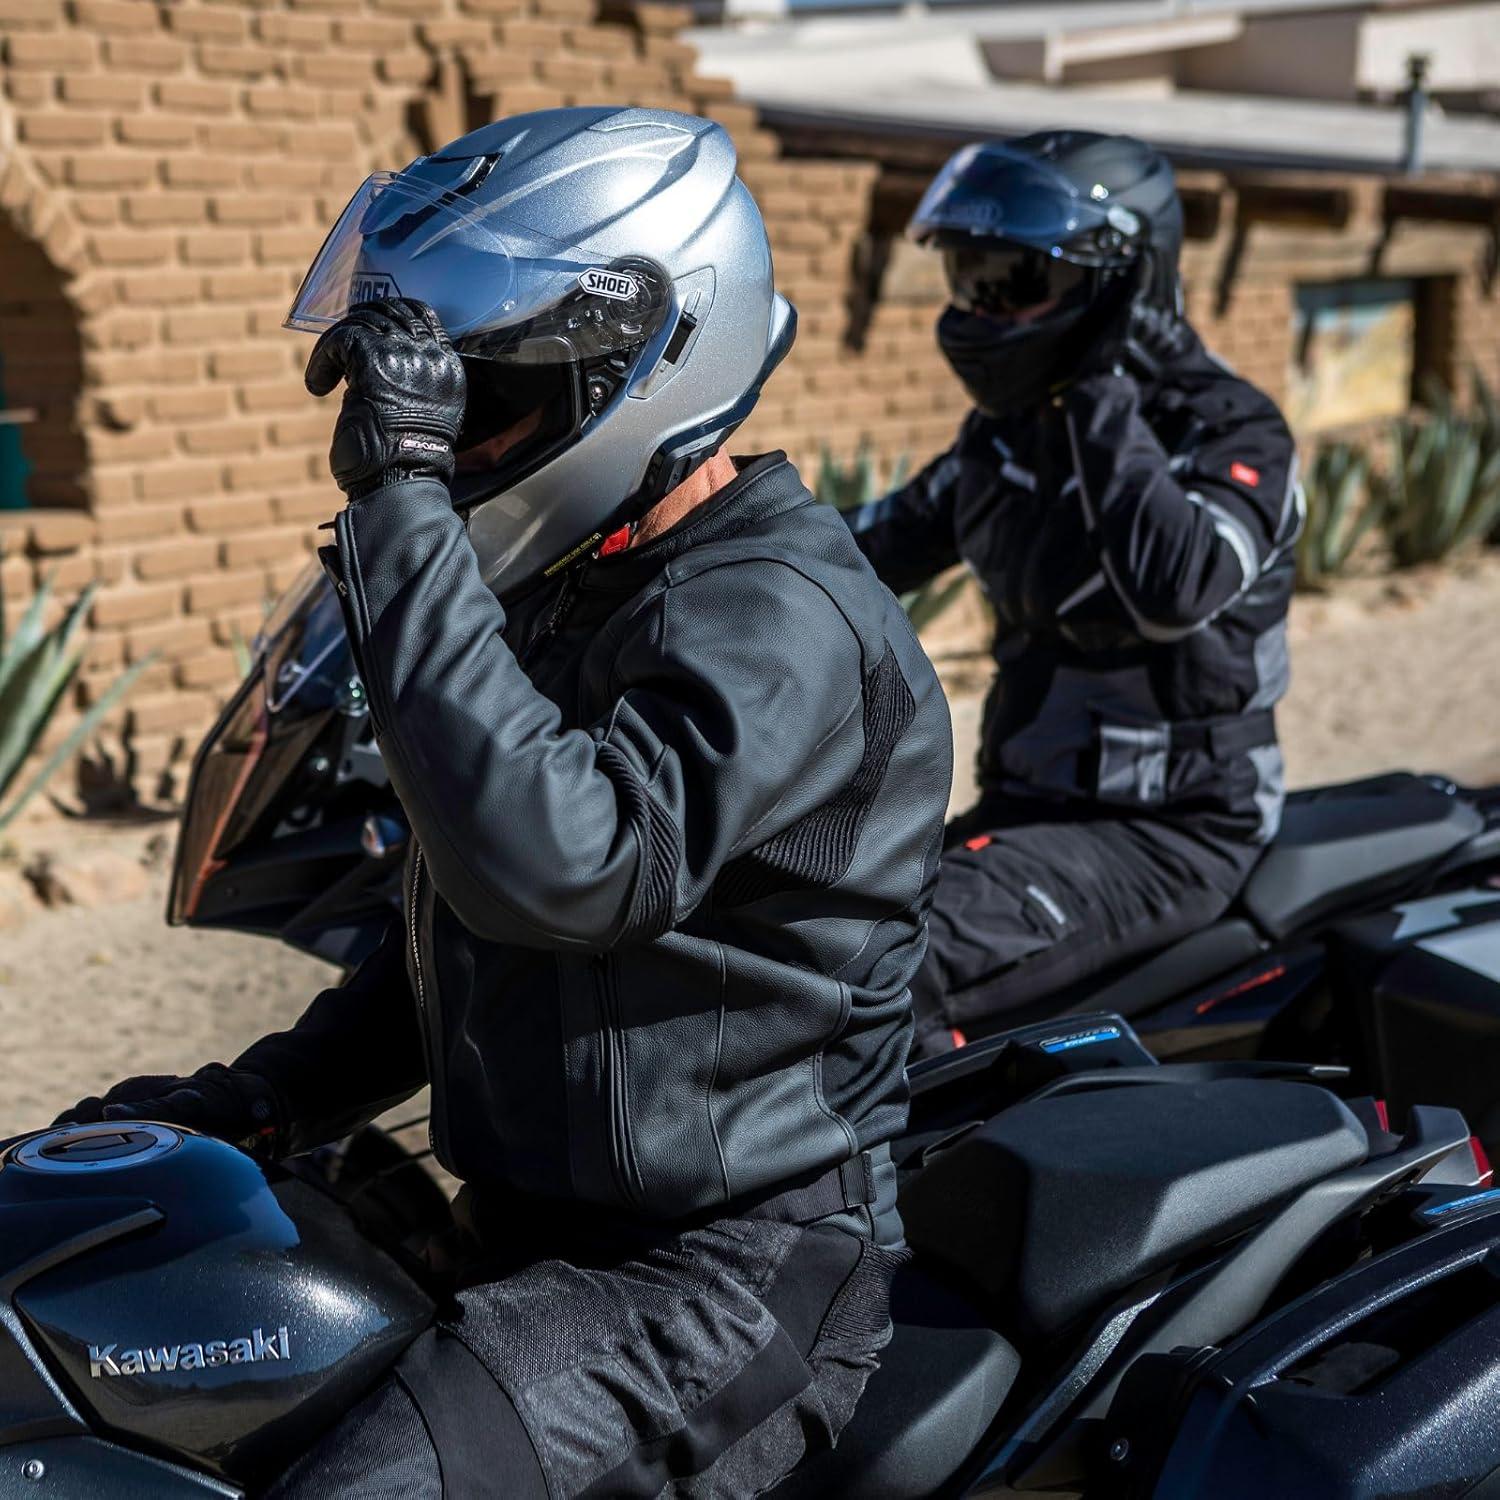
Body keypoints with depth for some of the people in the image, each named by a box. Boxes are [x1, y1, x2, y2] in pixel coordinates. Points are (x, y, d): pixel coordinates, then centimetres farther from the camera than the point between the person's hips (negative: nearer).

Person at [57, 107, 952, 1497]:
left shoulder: (773, 620, -19)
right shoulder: (564, 589, 11)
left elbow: (561, 866, -37)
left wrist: (403, 504, -33)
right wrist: (270, 1092, 9)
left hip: (717, 1273, -9)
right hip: (522, 1224, 9)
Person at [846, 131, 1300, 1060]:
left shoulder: (1233, 435, -15)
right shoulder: (1017, 424, 9)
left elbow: (1175, 587, -36)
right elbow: (889, 538, 21)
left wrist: (1108, 409, -28)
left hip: (1168, 833, -8)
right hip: (1028, 804, 9)